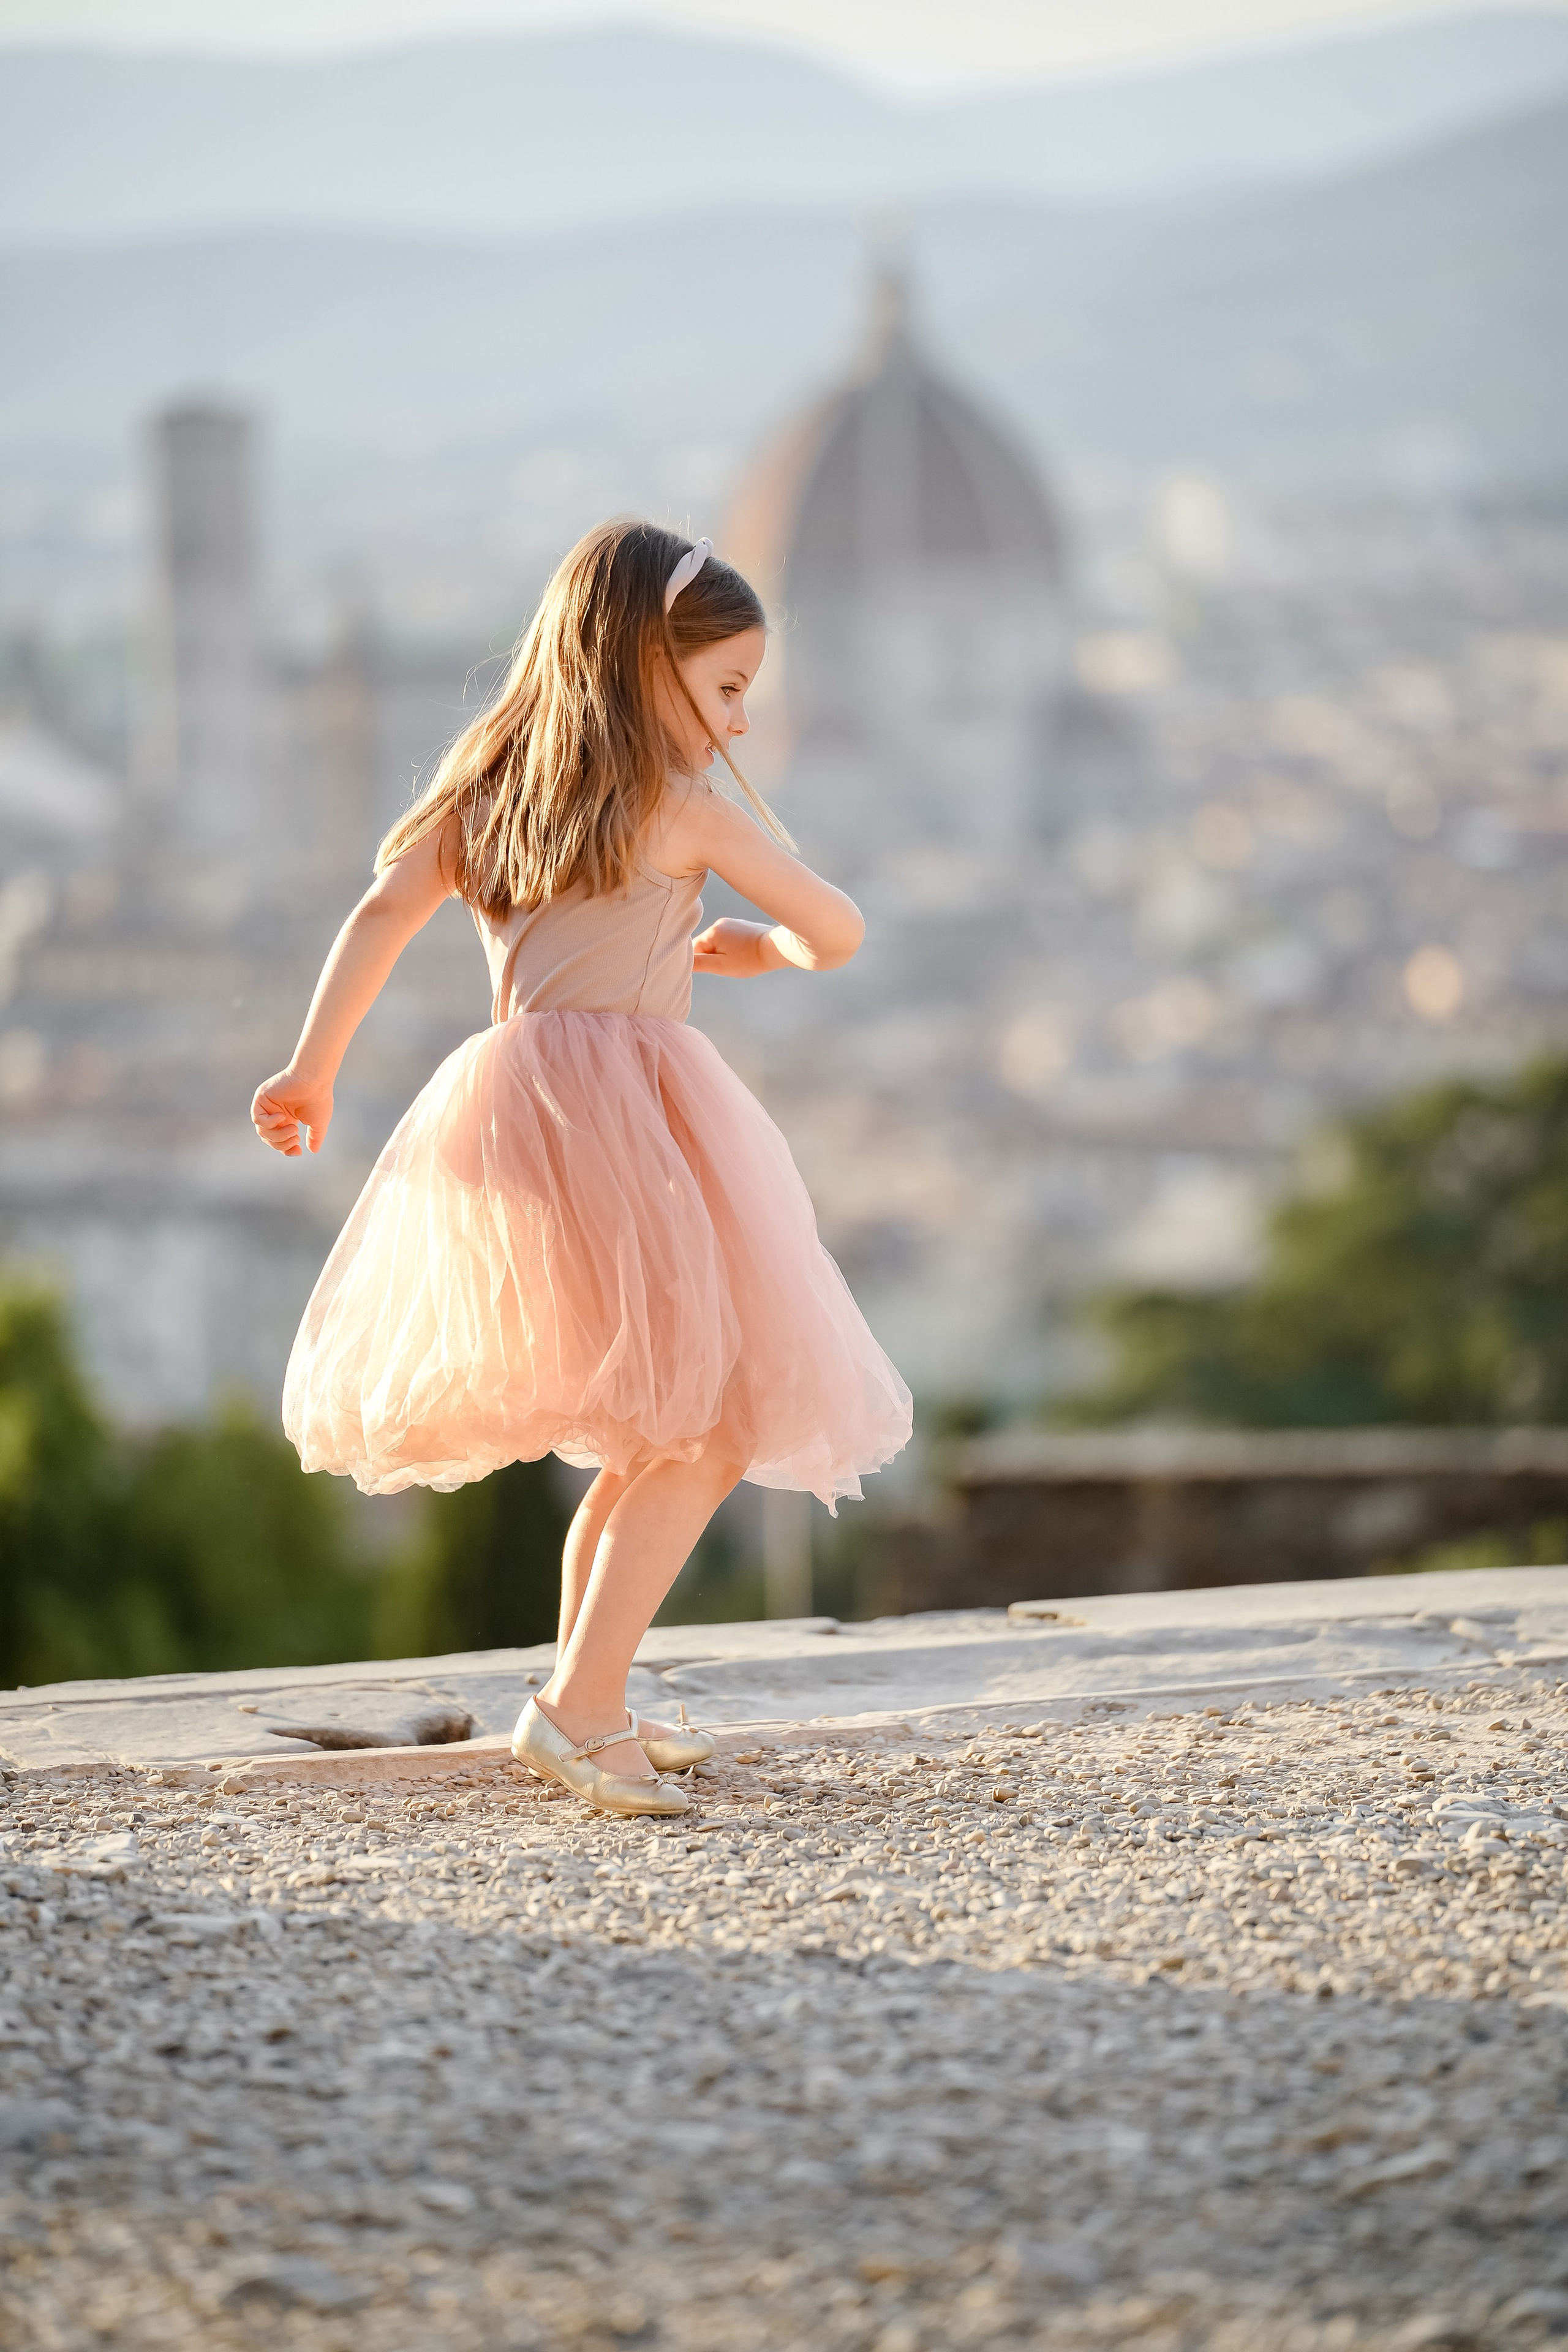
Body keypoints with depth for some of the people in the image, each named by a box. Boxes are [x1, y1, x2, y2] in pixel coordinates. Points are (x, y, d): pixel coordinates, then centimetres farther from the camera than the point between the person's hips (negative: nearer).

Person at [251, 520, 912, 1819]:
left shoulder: (491, 786, 16)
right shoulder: (689, 808, 0)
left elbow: (383, 908, 5)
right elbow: (839, 930, 7)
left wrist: (316, 1064, 6)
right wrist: (767, 948, 28)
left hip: (502, 1099, 8)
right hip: (623, 1101, -8)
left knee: (656, 1439, 20)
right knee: (714, 1429, -6)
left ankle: (597, 1711, 26)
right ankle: (577, 1708, -16)